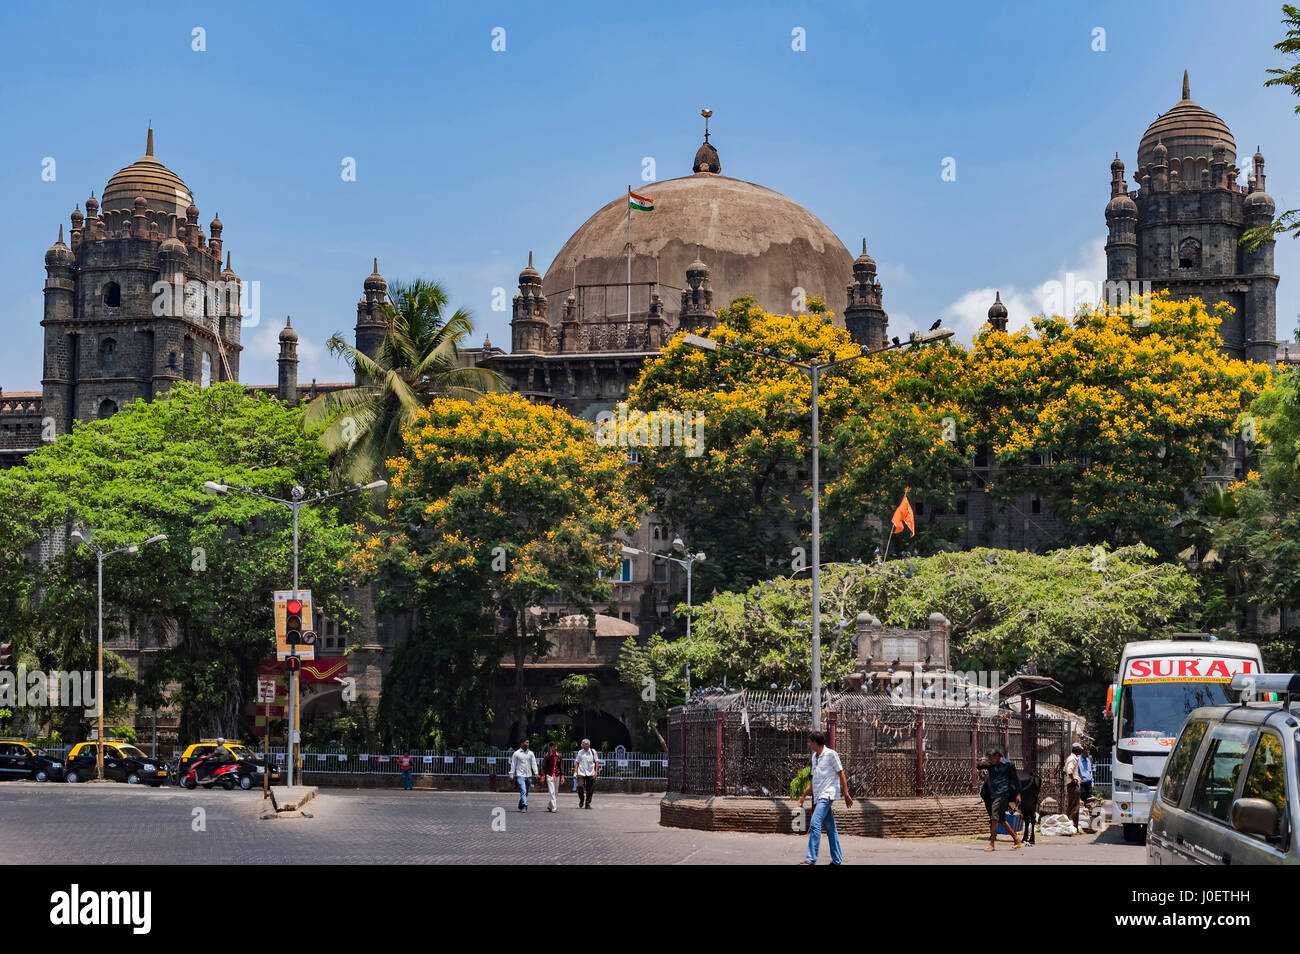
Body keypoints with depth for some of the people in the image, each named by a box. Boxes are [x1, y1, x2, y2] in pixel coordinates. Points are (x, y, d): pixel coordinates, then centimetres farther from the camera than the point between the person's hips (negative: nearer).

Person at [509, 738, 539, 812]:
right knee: (523, 791, -17)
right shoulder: (516, 753, 0)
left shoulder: (530, 753, 9)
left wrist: (536, 772, -9)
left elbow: (534, 763, 6)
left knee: (526, 792, 11)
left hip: (528, 775, 4)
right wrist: (512, 775, 1)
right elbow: (513, 765, 3)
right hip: (520, 775, -4)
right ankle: (524, 806, -21)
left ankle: (521, 806, 27)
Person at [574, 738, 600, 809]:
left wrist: (596, 772, -4)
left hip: (590, 773, 0)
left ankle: (587, 803, 12)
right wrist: (575, 772, 1)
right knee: (580, 786, -16)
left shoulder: (593, 752, 4)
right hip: (581, 773, 0)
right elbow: (577, 762, 9)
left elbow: (597, 762, 6)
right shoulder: (580, 752, 6)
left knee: (589, 790, 0)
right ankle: (581, 799, 10)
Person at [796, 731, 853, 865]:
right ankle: (837, 860, 13)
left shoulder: (831, 754, -6)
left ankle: (811, 859, -24)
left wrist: (846, 794, -8)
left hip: (827, 795, -8)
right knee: (830, 829, 10)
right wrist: (804, 795, 23)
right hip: (819, 797, 8)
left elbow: (841, 774, -5)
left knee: (815, 824, -19)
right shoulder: (815, 756, 18)